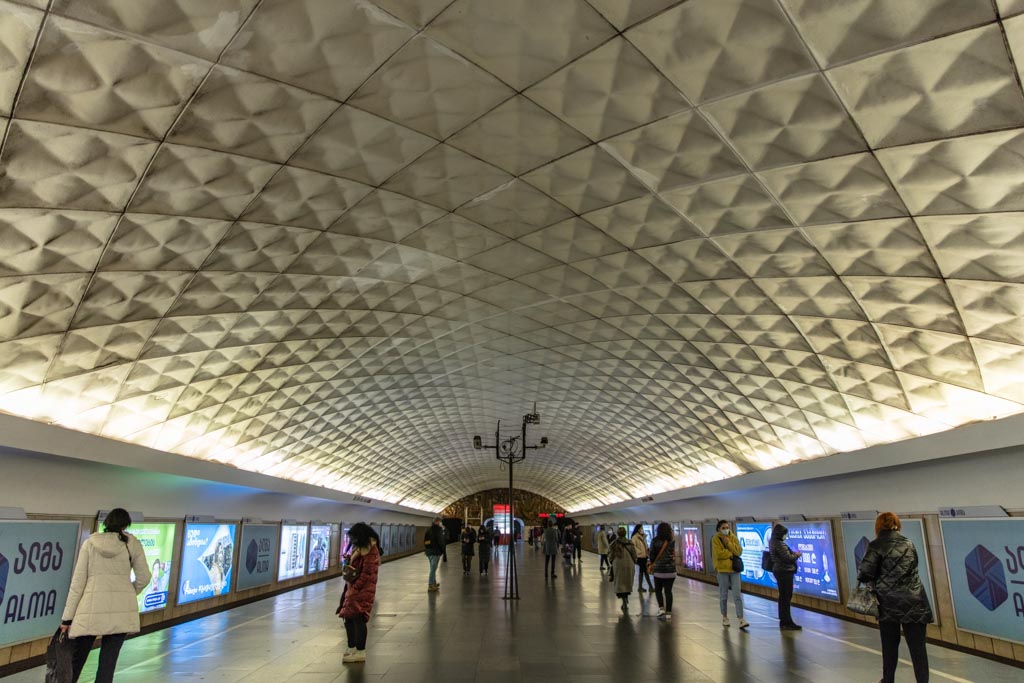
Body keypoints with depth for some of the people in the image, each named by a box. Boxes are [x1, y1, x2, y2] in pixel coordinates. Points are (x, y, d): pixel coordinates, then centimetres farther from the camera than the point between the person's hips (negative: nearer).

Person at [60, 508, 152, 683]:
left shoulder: (90, 543, 3)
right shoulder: (132, 543, 3)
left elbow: (78, 582, 1)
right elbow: (144, 577, 4)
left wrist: (67, 617, 6)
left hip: (92, 608, 0)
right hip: (121, 609, 0)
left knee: (76, 658, 17)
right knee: (108, 661, 4)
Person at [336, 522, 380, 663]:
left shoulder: (371, 550, -16)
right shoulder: (360, 548, 15)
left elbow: (367, 574, -20)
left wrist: (354, 588, -20)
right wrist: (348, 562, 4)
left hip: (363, 590, -10)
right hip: (353, 588, 10)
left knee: (358, 619, -7)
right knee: (348, 617, 14)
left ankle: (360, 652, 0)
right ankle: (352, 648, 25)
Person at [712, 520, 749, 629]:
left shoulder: (733, 538, 6)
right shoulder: (716, 539, -5)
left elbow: (739, 551, -7)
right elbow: (718, 554, -17)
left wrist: (729, 543, -14)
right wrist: (731, 553, -10)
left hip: (734, 569, 2)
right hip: (722, 570, -2)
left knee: (737, 595, -2)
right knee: (723, 595, 7)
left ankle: (741, 620, -2)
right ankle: (725, 618, 21)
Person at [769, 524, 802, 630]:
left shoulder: (773, 542, 13)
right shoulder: (779, 543, -18)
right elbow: (787, 558, -19)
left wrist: (793, 554, 9)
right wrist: (796, 555, -2)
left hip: (779, 571, 10)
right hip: (785, 571, -10)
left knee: (783, 596, 15)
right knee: (786, 597, -6)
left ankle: (783, 621, 22)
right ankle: (787, 622, -3)